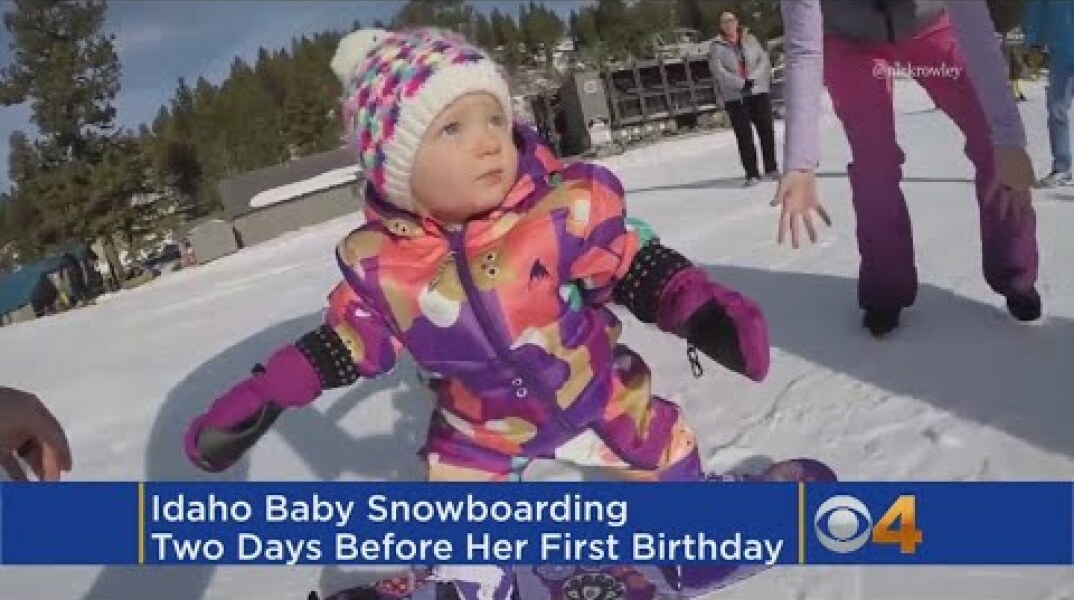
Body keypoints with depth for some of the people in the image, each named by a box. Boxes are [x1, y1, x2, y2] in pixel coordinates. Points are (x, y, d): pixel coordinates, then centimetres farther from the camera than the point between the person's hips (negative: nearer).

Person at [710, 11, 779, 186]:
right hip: (734, 97, -2)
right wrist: (741, 84, -17)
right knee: (744, 136, -4)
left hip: (758, 92, 2)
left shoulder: (749, 39, 9)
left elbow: (764, 60, 2)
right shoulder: (718, 46, 2)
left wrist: (752, 79, -13)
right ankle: (752, 173, 0)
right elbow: (719, 71, -9)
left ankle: (771, 169, 12)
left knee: (766, 131, 2)